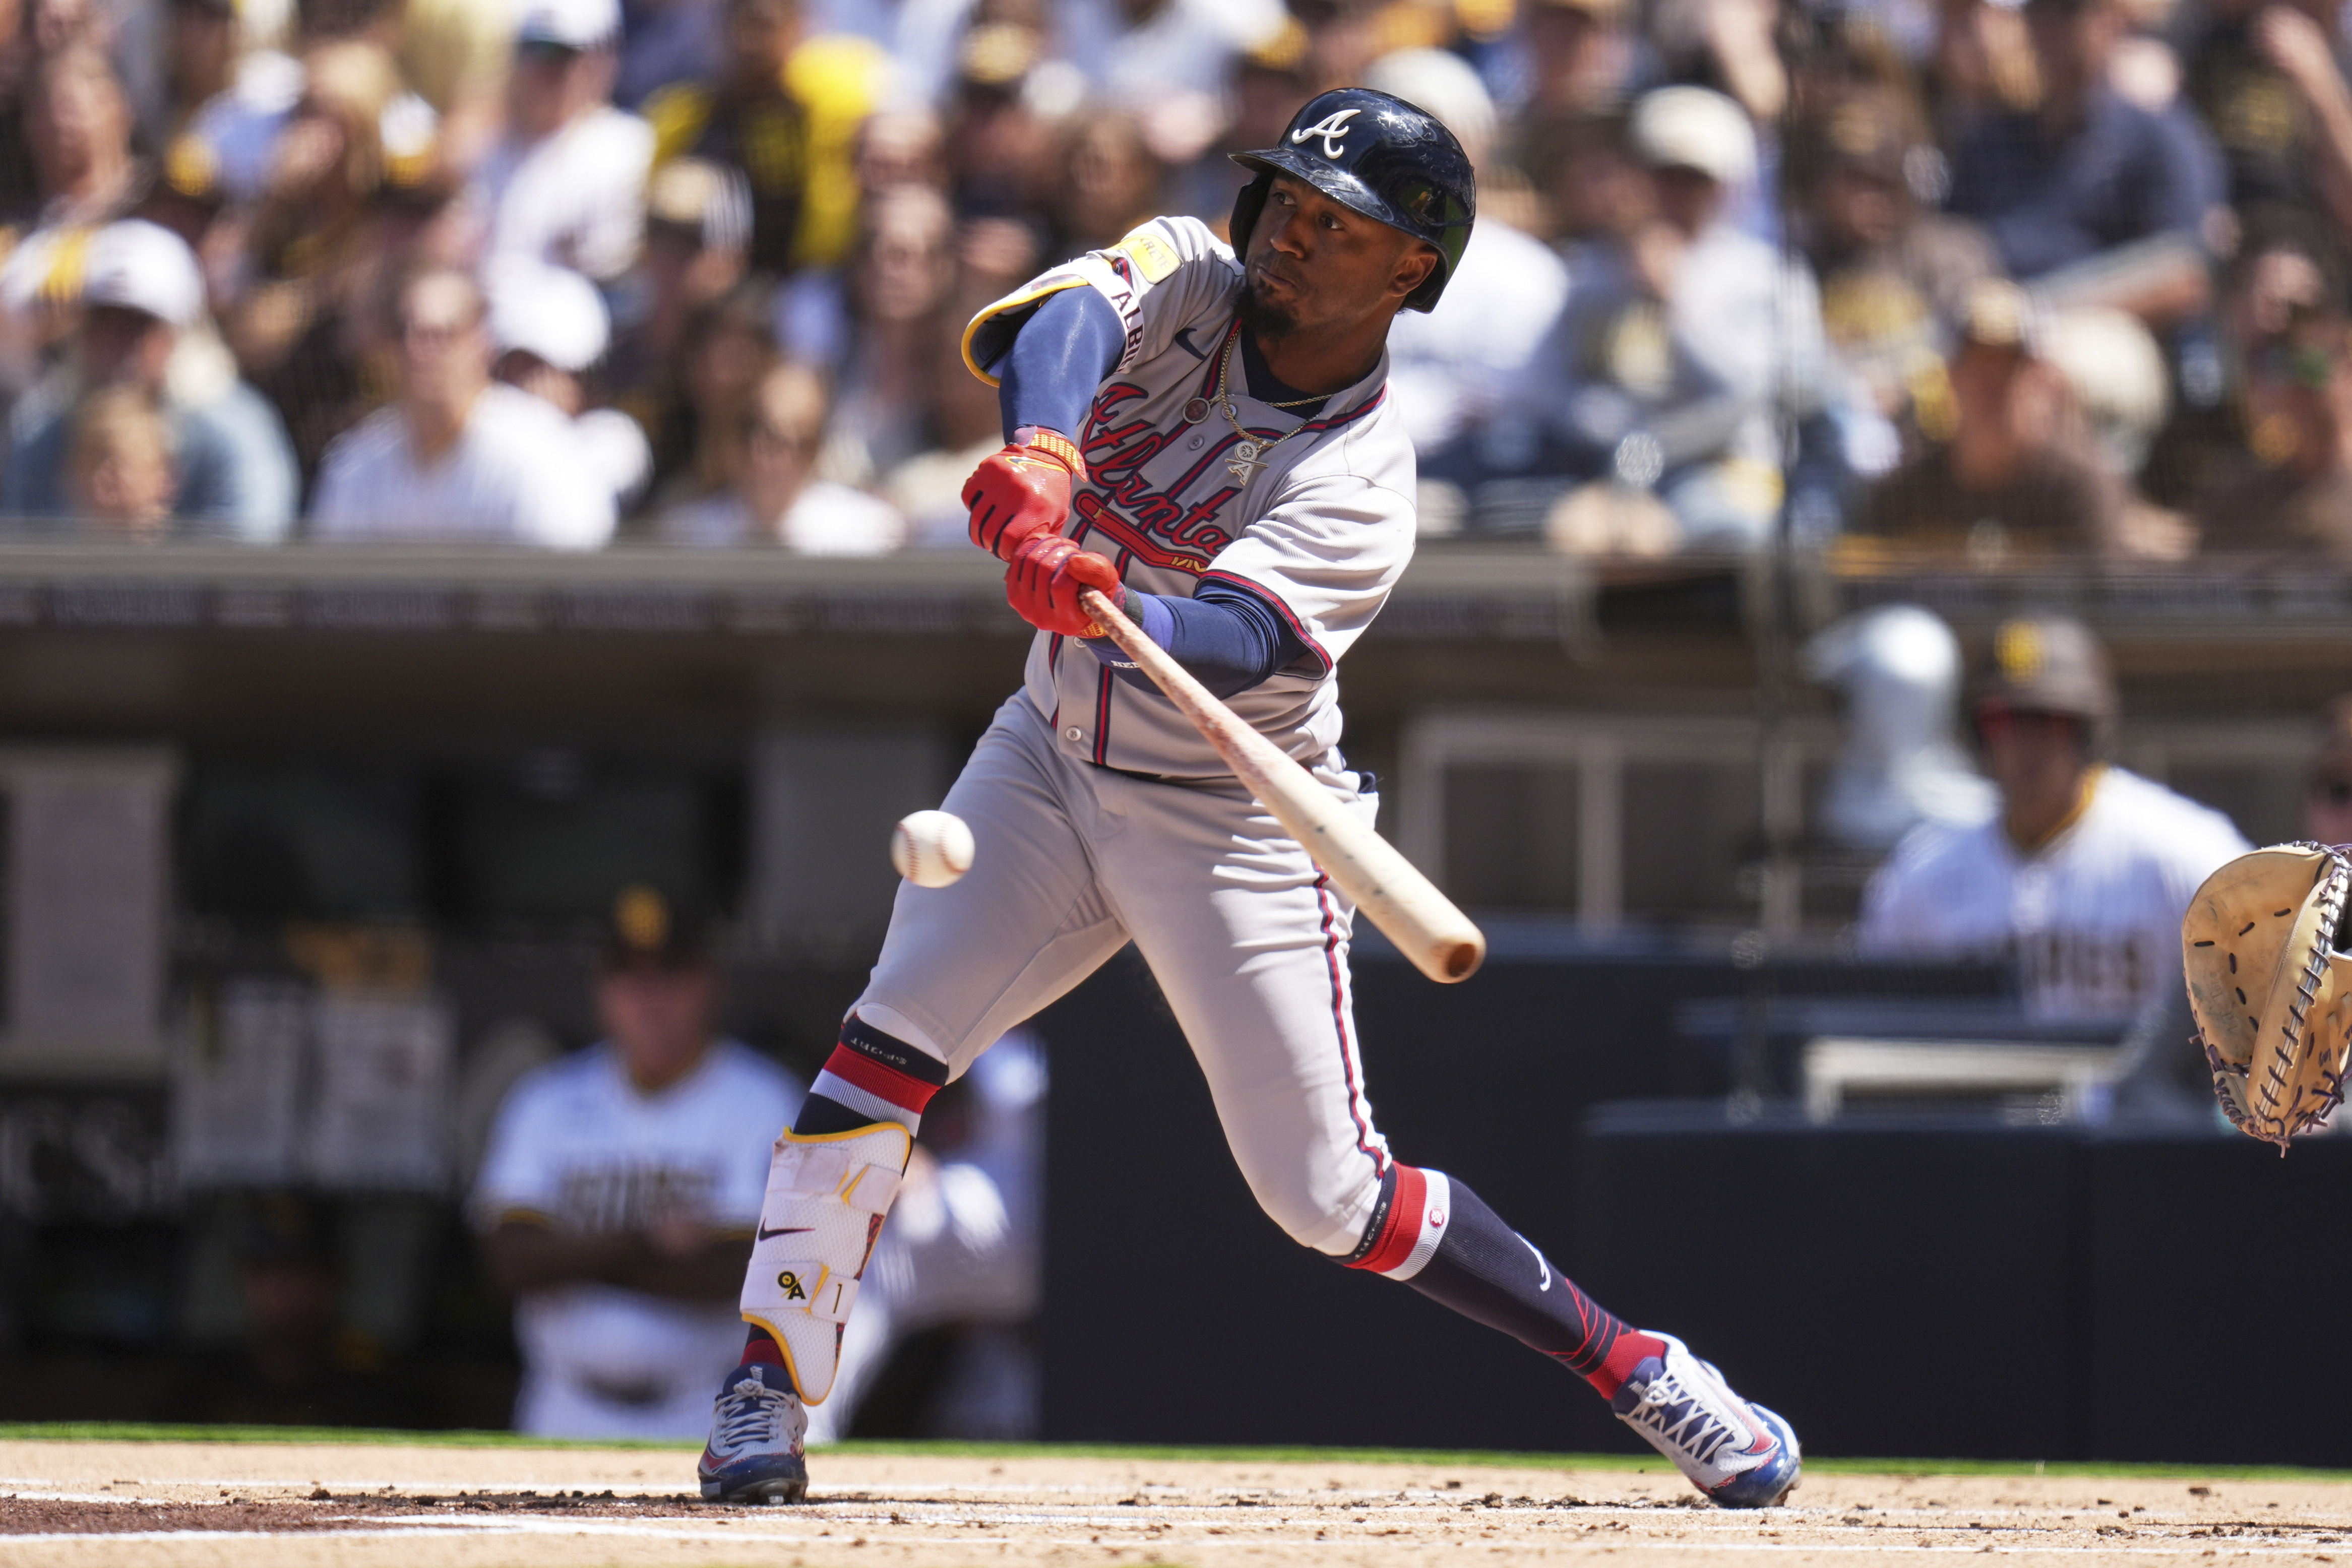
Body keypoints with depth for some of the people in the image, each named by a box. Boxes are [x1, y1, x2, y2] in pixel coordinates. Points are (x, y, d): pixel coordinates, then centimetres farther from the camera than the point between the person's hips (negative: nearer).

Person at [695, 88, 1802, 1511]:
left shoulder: (1362, 483, -21)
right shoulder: (1185, 282, -8)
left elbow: (1236, 642, -38)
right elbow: (1065, 322, -31)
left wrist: (1110, 606, -60)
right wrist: (1042, 456, -53)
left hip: (1234, 830, -4)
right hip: (1055, 759, 4)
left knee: (1330, 1196, -3)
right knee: (892, 1040, -14)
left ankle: (1634, 1368, 12)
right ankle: (771, 1393, -5)